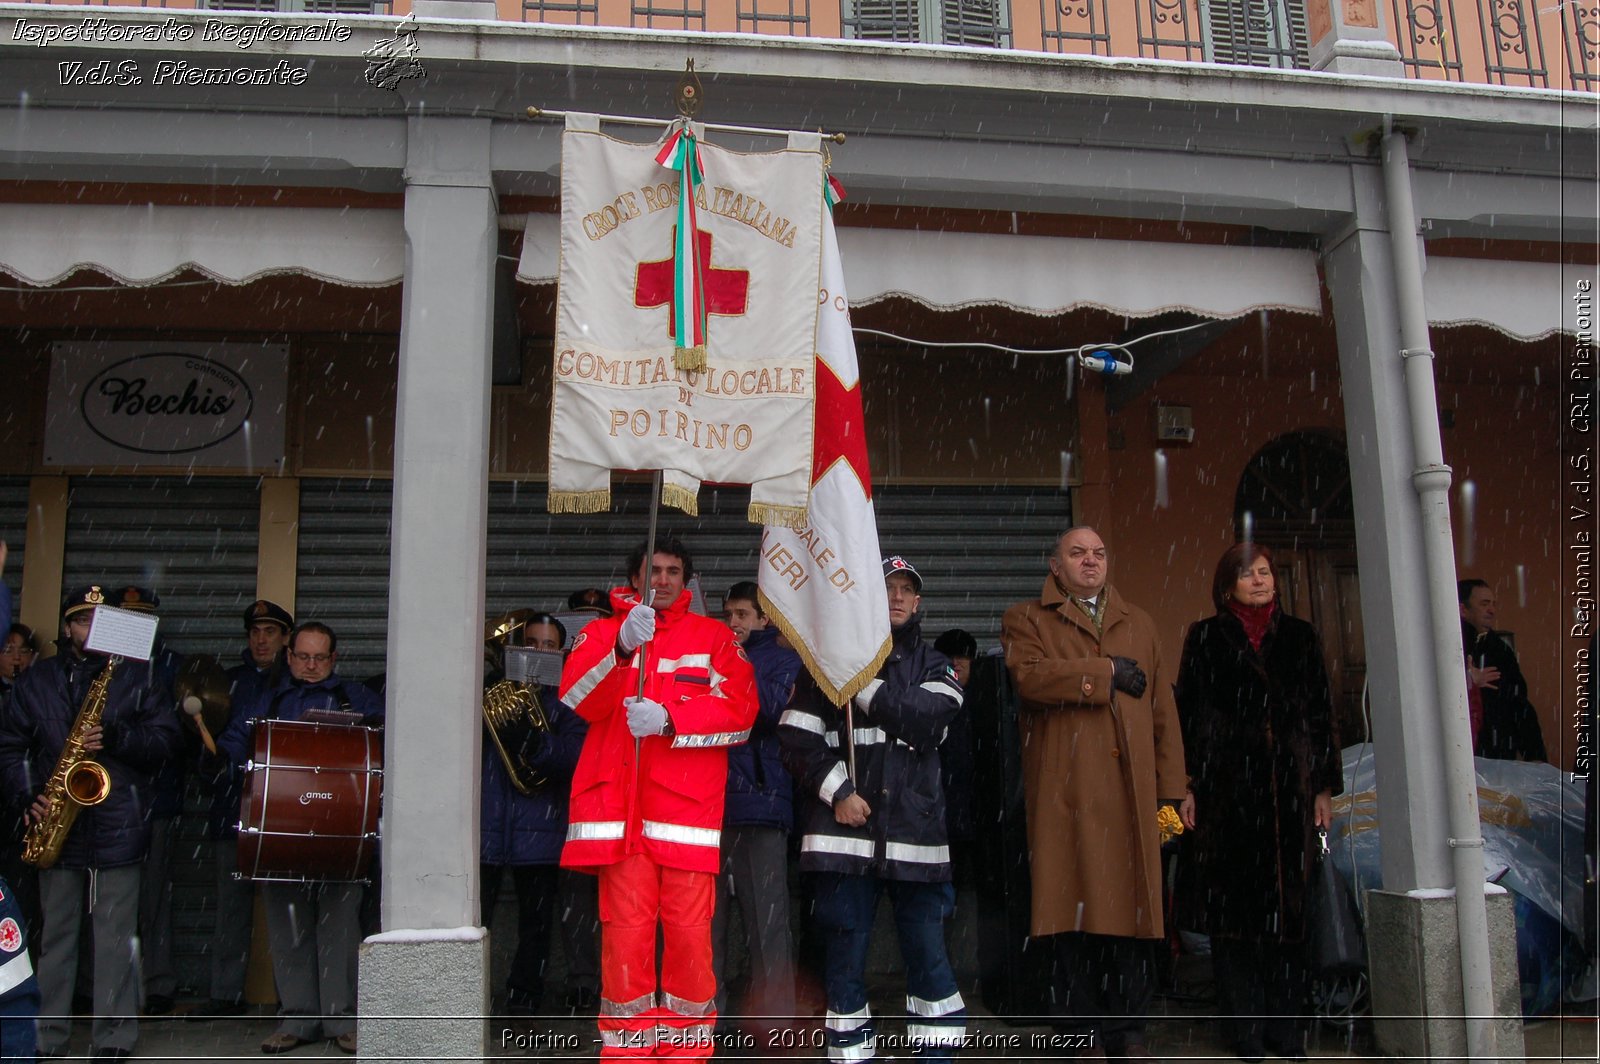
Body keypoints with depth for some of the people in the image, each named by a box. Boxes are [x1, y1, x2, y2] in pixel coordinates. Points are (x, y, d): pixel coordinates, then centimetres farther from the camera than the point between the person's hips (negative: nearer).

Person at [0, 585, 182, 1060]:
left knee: (116, 936, -1)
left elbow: (166, 737, 0)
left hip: (118, 825, -2)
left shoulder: (137, 676, 5)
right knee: (55, 933, 10)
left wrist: (116, 737, -16)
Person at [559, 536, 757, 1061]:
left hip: (689, 804, 0)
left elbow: (740, 710, 0)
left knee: (689, 929, -4)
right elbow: (577, 699, -4)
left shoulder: (714, 637, 13)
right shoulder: (600, 634, 15)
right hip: (619, 805, 0)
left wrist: (668, 719, -12)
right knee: (625, 928, -3)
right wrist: (623, 648, -20)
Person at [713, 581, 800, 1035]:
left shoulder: (783, 660, 11)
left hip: (759, 804, -4)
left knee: (767, 924, -6)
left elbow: (777, 707, -8)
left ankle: (775, 1027, 0)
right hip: (708, 805, 4)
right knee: (707, 923, 4)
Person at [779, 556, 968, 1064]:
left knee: (928, 953, 4)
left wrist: (862, 681, -9)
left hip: (914, 830, 1)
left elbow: (925, 720, -7)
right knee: (844, 955, 4)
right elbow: (798, 737, 2)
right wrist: (837, 791, -8)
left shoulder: (933, 666, 15)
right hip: (845, 829, -1)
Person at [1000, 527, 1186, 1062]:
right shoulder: (1026, 619, 10)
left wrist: (1170, 787, 9)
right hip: (1065, 789, -3)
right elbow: (1028, 676, -12)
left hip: (1131, 786, 3)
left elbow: (1162, 708, 17)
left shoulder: (1138, 623, 22)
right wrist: (1106, 673, -6)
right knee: (1075, 903, -2)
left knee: (1135, 901, 2)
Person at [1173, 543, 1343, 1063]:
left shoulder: (1300, 636, 13)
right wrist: (1187, 787, -5)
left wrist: (1325, 787, 6)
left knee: (1289, 904, 4)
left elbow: (1321, 713, 12)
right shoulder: (1206, 637, 6)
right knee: (1233, 903, 0)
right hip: (1227, 786, -2)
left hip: (1290, 786, 2)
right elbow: (1189, 713, 2)